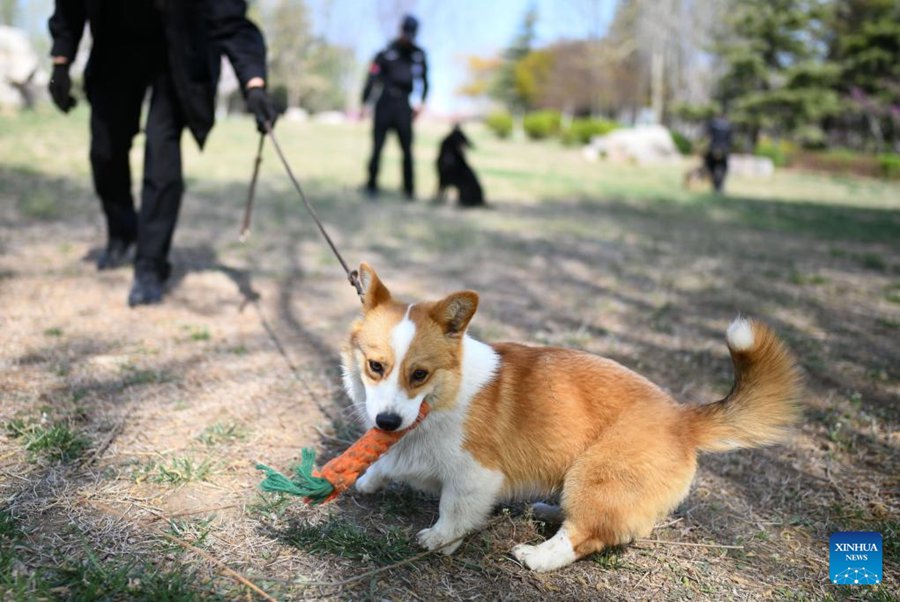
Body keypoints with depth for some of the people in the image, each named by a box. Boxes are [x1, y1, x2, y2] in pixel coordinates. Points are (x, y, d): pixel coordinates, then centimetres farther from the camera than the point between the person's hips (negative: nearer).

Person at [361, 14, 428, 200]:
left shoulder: (419, 55, 9)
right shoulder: (386, 53, -3)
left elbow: (425, 80, 20)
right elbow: (372, 79, -5)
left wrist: (421, 102, 9)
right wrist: (364, 105, -9)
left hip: (403, 107, 3)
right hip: (385, 104, -3)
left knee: (407, 149, -2)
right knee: (377, 147, -1)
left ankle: (409, 188, 5)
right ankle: (372, 185, 9)